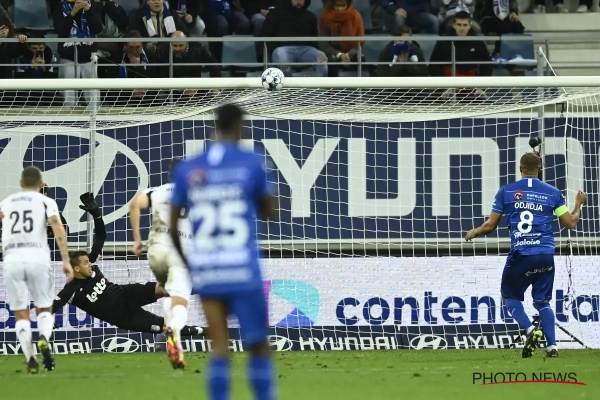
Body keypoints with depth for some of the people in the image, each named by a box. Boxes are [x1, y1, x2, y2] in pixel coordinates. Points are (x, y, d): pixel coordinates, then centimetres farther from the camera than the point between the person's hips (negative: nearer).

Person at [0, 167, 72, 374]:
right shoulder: (46, 202, 8)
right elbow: (58, 229, -4)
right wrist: (66, 260, -8)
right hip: (38, 258, -1)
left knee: (21, 313, 8)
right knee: (44, 308, 12)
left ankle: (30, 359, -6)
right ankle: (44, 339, -19)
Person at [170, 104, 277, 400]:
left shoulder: (187, 169, 7)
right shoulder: (251, 163, -1)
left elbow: (172, 227, 8)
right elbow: (269, 211, 10)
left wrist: (186, 264, 22)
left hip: (205, 272, 3)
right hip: (243, 269, -3)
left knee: (219, 347, 4)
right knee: (258, 345, 5)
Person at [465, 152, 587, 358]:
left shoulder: (506, 191, 3)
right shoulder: (552, 193, 6)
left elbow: (490, 226, 6)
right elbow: (571, 223, 9)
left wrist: (474, 232, 27)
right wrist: (578, 204, 28)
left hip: (520, 255, -2)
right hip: (545, 255, 2)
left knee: (510, 295, 16)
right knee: (542, 301, 14)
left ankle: (530, 330, -10)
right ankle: (552, 345, -2)